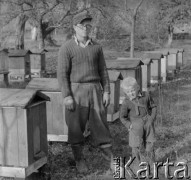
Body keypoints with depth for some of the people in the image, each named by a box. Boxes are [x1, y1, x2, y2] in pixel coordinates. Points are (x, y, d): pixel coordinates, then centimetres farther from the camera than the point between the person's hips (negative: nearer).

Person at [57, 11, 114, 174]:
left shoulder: (96, 47, 8)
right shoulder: (66, 48, -5)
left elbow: (103, 71, 9)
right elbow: (62, 74, -8)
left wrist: (107, 92, 1)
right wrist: (67, 96, -16)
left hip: (95, 91, 3)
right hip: (75, 91, -3)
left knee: (100, 125, 4)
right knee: (76, 128, 4)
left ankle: (110, 160, 12)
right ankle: (80, 160, 19)